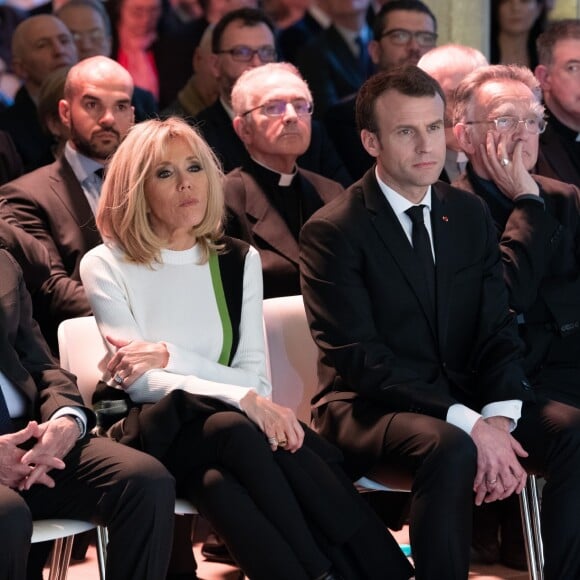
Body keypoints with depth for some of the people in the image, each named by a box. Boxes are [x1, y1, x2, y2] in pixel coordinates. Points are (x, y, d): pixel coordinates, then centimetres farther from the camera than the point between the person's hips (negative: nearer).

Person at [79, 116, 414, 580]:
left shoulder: (239, 261, 13)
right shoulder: (106, 266, 3)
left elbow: (256, 379, 4)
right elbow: (140, 382, -9)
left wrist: (171, 355, -14)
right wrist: (243, 399, -23)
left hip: (231, 428, 3)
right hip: (157, 432, -3)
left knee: (218, 481, -35)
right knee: (238, 432, -35)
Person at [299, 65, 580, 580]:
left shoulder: (470, 214, 9)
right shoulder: (332, 232, -8)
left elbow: (497, 331, 6)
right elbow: (357, 358, -16)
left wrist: (498, 419, -15)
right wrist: (467, 424, -24)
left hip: (467, 397, 5)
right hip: (370, 409, -5)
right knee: (449, 449, -36)